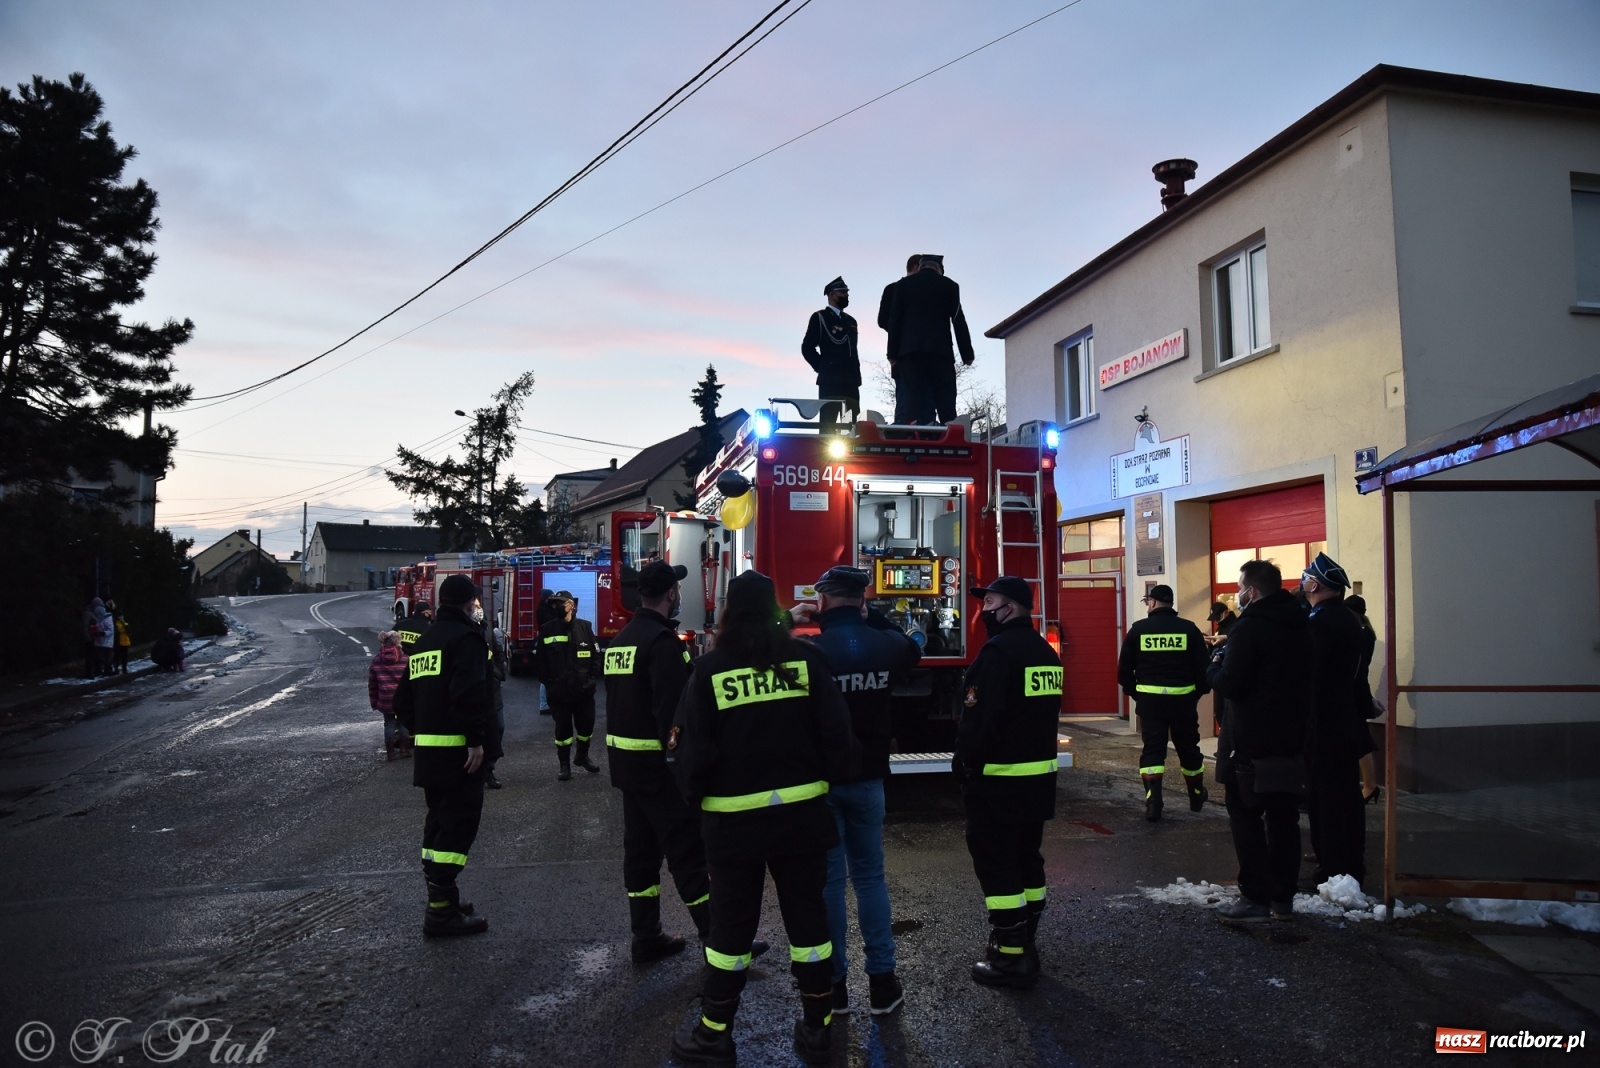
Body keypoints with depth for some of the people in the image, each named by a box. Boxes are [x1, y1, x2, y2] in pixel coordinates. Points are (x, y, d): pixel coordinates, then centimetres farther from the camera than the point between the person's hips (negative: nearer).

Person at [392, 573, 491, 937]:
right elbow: (469, 693, -24)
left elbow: (403, 697, 21)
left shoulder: (423, 641, 18)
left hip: (427, 748, 9)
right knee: (458, 824, -7)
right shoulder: (465, 637, -11)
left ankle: (440, 898, 24)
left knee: (439, 822, 17)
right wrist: (477, 739, -22)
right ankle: (442, 910, -7)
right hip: (457, 748, -9)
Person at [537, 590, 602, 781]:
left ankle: (582, 756, 35)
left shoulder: (585, 627, 1)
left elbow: (595, 656, 3)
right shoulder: (547, 630, 0)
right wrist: (547, 683, -3)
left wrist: (592, 679, -3)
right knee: (563, 728, 7)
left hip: (584, 690, 1)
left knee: (586, 726, 12)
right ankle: (565, 765, 20)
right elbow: (542, 660, 3)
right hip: (559, 691, -1)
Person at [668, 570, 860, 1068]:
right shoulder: (807, 659, -5)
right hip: (802, 813, 2)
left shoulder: (710, 670, -9)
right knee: (808, 917, 13)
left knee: (731, 926, 10)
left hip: (734, 820, -1)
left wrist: (695, 793, 10)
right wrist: (832, 777, 13)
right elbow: (836, 735, -5)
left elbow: (690, 751, -9)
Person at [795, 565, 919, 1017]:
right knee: (870, 876, 14)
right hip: (868, 776, 3)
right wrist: (869, 622, 20)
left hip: (818, 777, -3)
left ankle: (834, 984, 16)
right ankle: (882, 982, 17)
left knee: (826, 880, 8)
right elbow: (911, 653, 18)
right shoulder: (887, 645, -5)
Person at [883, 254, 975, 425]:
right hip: (940, 350, -1)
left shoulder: (903, 284, 13)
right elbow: (959, 321, 5)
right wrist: (967, 354, 7)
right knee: (946, 403, -3)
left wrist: (894, 353, 8)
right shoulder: (949, 285, 10)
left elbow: (894, 320, 7)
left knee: (916, 402, -4)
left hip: (910, 350, 1)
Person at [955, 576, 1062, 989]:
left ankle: (1010, 958, 2)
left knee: (997, 865, -2)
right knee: (1026, 859, 16)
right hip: (1039, 775, 9)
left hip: (999, 777, -9)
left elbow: (978, 718, -22)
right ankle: (1025, 947, 26)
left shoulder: (998, 650, -18)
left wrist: (964, 765, -12)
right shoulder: (1045, 651, 11)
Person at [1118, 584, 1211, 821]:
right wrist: (1198, 693, 14)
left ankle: (1153, 803, -8)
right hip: (1183, 698, 1)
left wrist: (1133, 693, 14)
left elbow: (1124, 668, 0)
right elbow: (1203, 666, -1)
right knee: (1188, 748, 18)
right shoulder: (1188, 628, -2)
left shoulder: (1138, 629, -3)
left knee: (1152, 750, 3)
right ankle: (1197, 797, 34)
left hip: (1150, 698, -1)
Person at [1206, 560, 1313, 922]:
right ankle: (1283, 898, 21)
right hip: (1291, 739, 8)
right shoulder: (1299, 626, 8)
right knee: (1284, 818, 14)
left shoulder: (1249, 628, -18)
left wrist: (1214, 667, -2)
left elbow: (1229, 685, -23)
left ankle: (1255, 898, 5)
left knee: (1246, 818, 2)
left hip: (1251, 743, -8)